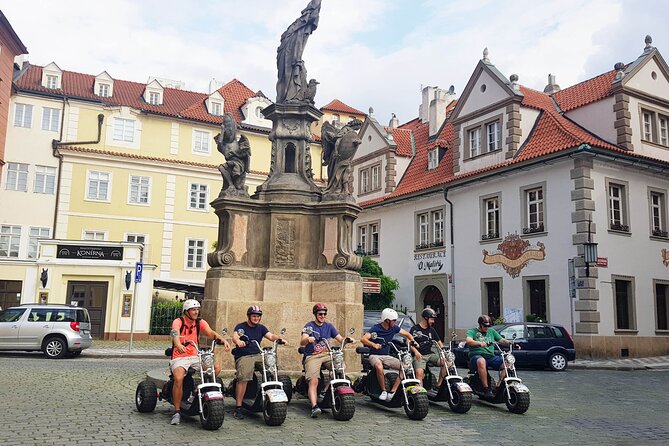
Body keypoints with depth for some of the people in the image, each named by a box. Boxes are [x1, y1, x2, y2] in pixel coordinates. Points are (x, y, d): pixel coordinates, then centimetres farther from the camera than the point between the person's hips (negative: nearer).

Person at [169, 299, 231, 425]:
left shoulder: (200, 322, 5)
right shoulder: (178, 321, -7)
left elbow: (211, 332, -10)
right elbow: (175, 333, -28)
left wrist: (223, 340, -31)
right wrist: (178, 344, -51)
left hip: (195, 357, 4)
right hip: (179, 358, -4)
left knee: (217, 368, -17)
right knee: (179, 378, -32)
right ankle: (177, 412, -18)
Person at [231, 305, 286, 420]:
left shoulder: (261, 328, 20)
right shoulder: (240, 326, 7)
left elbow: (271, 336, 7)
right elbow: (234, 337, -13)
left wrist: (279, 339, -15)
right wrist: (238, 341, -37)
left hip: (258, 355, 4)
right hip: (243, 356, -4)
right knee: (243, 377, -28)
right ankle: (238, 407, -21)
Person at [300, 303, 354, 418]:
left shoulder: (329, 326, 15)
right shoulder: (309, 325, 2)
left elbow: (340, 339, 9)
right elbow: (302, 342, -13)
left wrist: (347, 339, -14)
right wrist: (308, 339, -37)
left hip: (326, 354, 4)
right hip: (312, 356, -3)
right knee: (313, 381, -23)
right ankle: (314, 406, -31)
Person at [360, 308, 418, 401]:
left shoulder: (394, 328, 4)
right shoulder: (375, 328, -12)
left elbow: (407, 334, 15)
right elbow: (363, 339, -23)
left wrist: (413, 341, -6)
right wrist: (373, 344, -40)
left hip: (387, 356, 5)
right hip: (375, 355, -5)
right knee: (379, 367, -39)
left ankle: (392, 392, -15)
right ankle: (383, 391, -17)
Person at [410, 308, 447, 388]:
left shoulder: (432, 330, 19)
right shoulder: (415, 329, 3)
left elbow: (439, 342, 19)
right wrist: (415, 351, -22)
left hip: (431, 354, 5)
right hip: (419, 356, -5)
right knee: (419, 372, -31)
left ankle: (439, 385, -11)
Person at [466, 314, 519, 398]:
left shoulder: (492, 331, 23)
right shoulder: (472, 331, 7)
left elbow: (501, 340, 16)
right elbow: (468, 341, -13)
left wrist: (510, 343, -5)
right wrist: (480, 343, -30)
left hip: (491, 357, 5)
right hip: (477, 356, -5)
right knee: (481, 361, -40)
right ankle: (486, 388, -34)